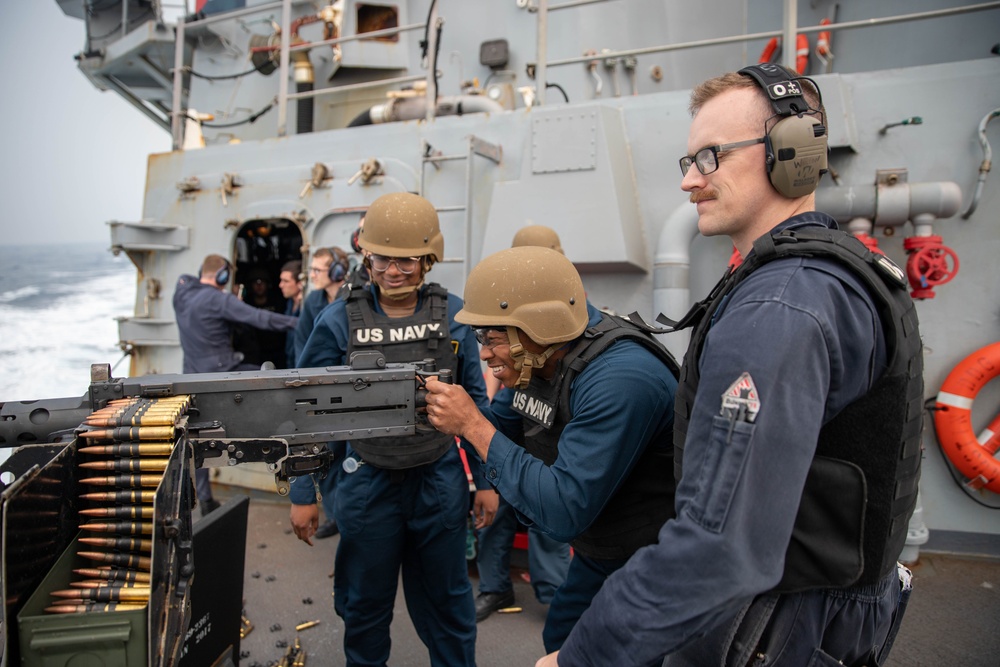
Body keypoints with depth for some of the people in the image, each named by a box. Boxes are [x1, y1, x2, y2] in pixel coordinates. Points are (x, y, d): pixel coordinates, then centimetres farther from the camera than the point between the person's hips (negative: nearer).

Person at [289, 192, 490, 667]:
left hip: (440, 482, 1)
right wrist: (302, 493, -1)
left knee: (446, 602, 19)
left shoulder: (452, 315, -5)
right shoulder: (339, 320, -8)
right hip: (369, 483, 0)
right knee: (365, 606, 19)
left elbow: (475, 400, 3)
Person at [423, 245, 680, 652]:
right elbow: (500, 428, 7)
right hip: (599, 554, 8)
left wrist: (472, 425, -32)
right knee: (560, 639, 23)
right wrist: (441, 414, -13)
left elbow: (563, 512, -35)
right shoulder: (535, 359, -7)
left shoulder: (620, 381, -35)